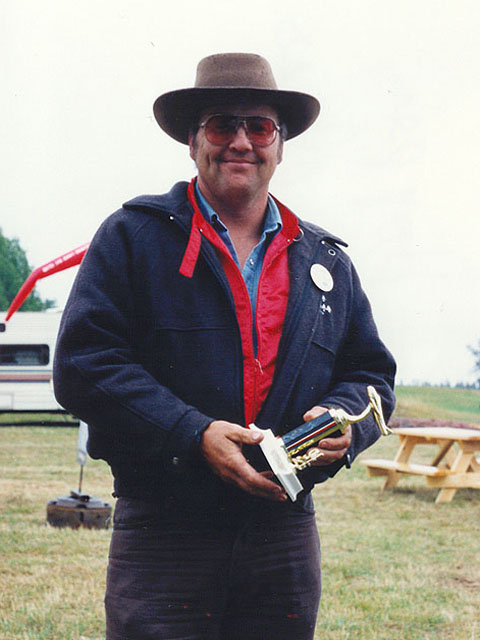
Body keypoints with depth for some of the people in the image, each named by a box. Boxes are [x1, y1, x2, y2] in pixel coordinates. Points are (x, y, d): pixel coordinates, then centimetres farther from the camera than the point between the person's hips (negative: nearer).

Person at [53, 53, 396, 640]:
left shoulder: (326, 261, 15)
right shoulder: (133, 238, 1)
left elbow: (372, 373, 19)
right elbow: (83, 363, -8)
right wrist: (193, 435, -18)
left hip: (285, 535, 4)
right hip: (161, 540, -4)